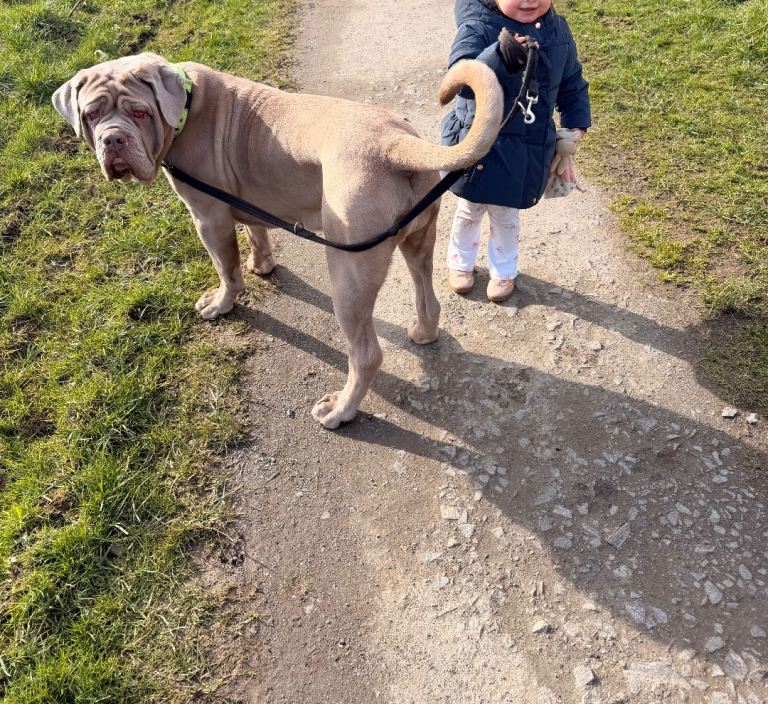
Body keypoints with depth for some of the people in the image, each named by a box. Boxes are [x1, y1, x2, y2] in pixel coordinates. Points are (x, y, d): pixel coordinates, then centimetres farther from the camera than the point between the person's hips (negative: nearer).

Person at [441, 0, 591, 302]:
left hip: (527, 151, 3)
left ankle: (503, 270, 43)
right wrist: (499, 56, -55)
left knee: (506, 214, 19)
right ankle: (460, 262, 45)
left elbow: (572, 86, 9)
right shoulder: (477, 29, -20)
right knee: (470, 210, 19)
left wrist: (572, 135, 6)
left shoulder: (558, 31, -4)